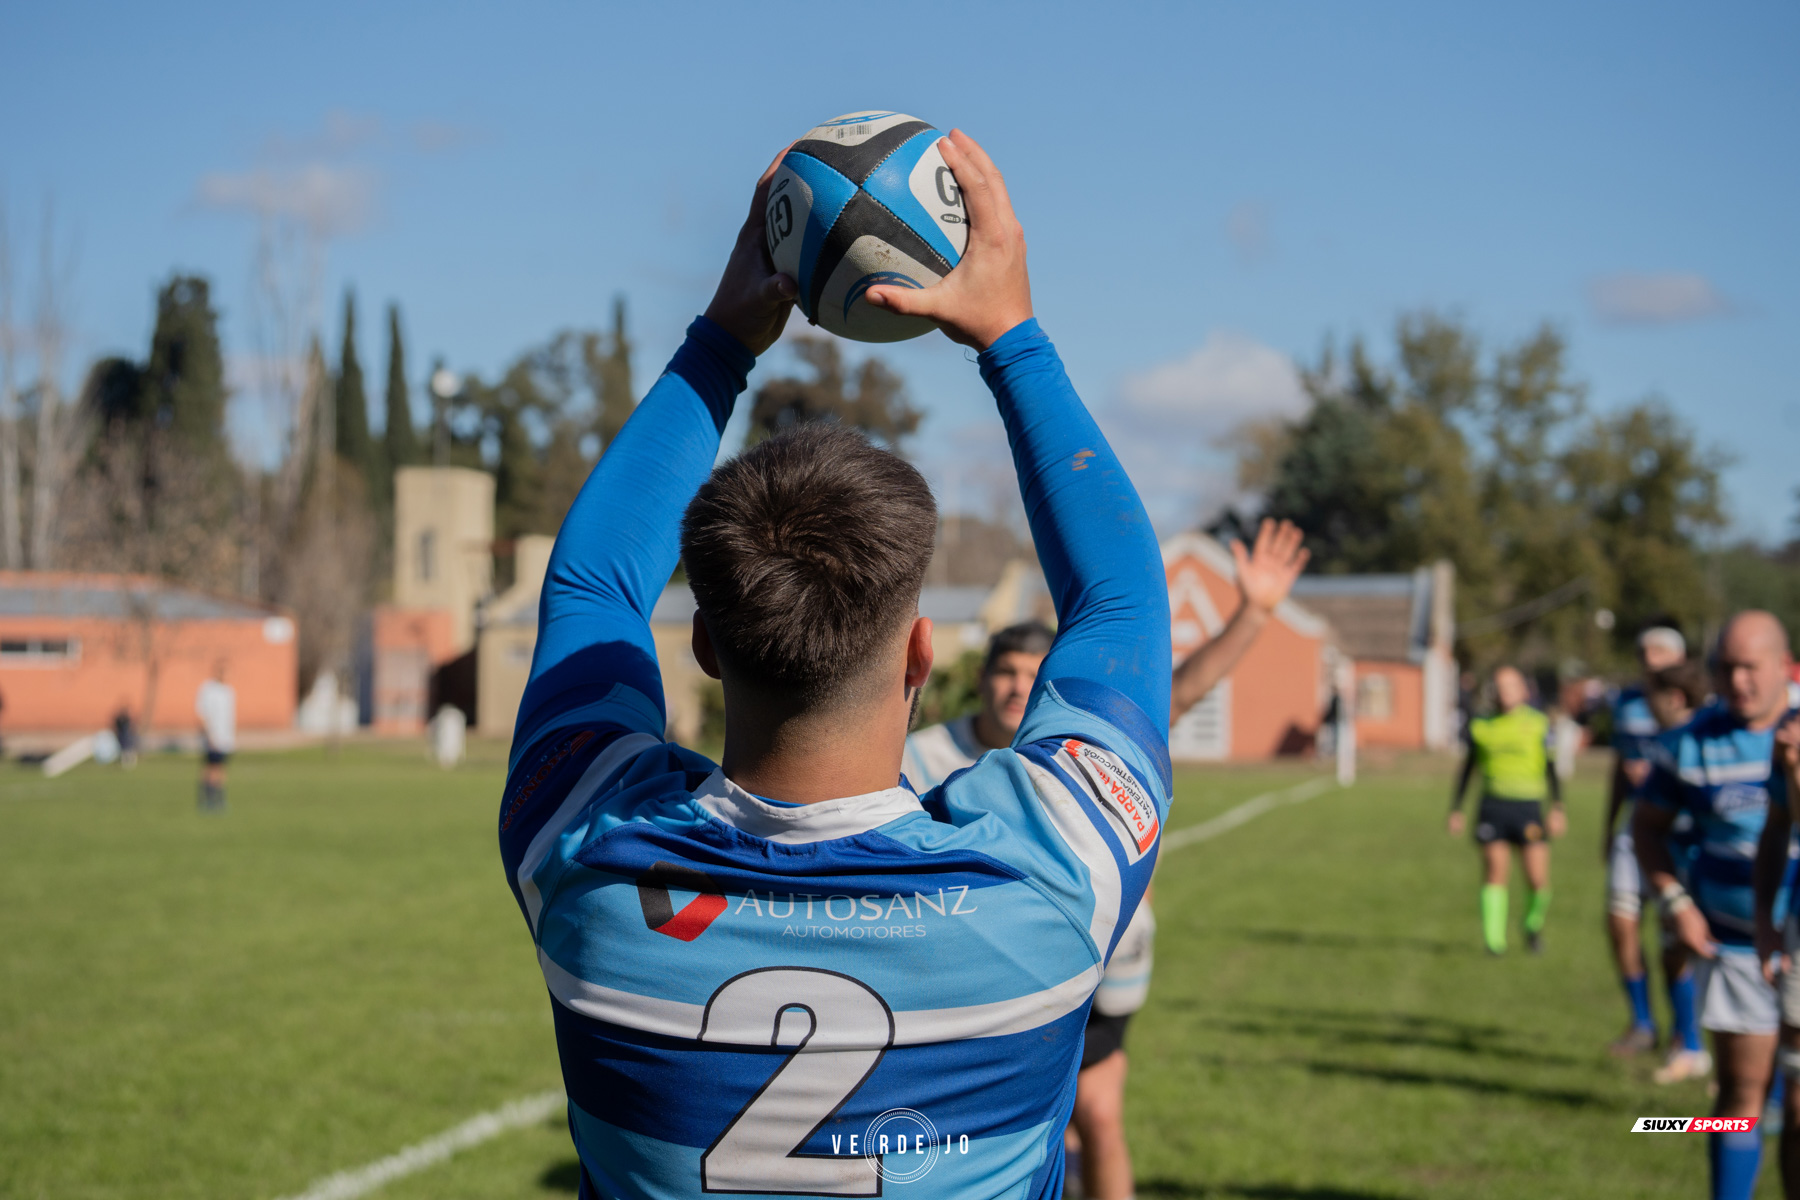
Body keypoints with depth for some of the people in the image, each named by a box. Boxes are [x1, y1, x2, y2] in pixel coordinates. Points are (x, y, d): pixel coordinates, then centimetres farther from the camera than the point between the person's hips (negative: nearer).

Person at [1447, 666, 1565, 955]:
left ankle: (1533, 927, 24)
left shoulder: (1538, 724, 6)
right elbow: (1467, 769, 16)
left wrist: (1557, 809, -4)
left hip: (1528, 808, 0)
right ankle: (1494, 939, -1)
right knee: (1495, 872, -7)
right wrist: (1456, 810, 13)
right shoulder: (1481, 726, 9)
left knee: (1538, 880, -3)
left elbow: (1551, 768, 5)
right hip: (1493, 805, 1)